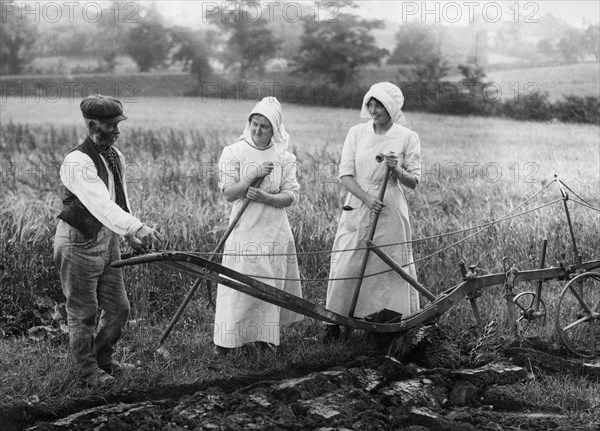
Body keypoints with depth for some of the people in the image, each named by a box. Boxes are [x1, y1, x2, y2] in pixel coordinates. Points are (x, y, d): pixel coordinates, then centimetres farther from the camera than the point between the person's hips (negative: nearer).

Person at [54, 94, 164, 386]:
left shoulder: (115, 156, 5)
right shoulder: (77, 162, -24)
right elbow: (100, 204, -36)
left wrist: (131, 236, 14)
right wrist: (137, 227, -46)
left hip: (107, 241, 8)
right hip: (78, 244, -8)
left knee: (118, 308, 14)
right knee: (83, 314, 6)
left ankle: (103, 360, 35)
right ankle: (87, 371, 23)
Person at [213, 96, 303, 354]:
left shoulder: (284, 157, 2)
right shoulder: (233, 152, -3)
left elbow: (291, 196, -3)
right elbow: (228, 193, -8)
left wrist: (265, 197, -20)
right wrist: (253, 176, -22)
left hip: (274, 232, 2)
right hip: (244, 230, -2)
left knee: (270, 284, 8)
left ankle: (263, 334, 21)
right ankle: (227, 338, 5)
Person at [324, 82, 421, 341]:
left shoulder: (407, 138, -2)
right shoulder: (357, 133, 3)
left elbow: (413, 182, 0)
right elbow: (345, 174, -1)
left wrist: (397, 170, -21)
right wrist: (367, 198, -16)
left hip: (390, 213, -1)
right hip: (357, 209, 2)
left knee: (391, 269, 3)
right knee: (345, 267, 1)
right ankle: (335, 322, 14)